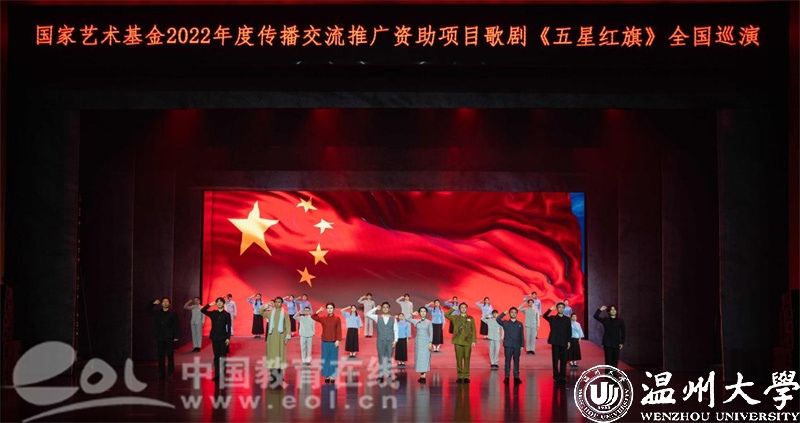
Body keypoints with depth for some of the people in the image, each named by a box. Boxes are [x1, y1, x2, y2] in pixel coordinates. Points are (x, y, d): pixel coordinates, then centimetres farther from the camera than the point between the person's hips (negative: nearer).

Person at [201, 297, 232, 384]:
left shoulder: (227, 314, 0)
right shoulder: (213, 313, 6)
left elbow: (228, 327, -3)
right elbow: (203, 310, -6)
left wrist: (228, 338, -10)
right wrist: (210, 305, -11)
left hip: (223, 338, -2)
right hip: (215, 338, 2)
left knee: (223, 357, 0)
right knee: (216, 357, 7)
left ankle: (223, 375, 6)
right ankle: (217, 375, 11)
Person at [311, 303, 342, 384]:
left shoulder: (337, 318, -3)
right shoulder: (323, 318, 2)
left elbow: (339, 330, -4)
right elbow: (313, 317, -5)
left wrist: (338, 340, -12)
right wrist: (318, 311, -18)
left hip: (334, 342, -2)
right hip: (325, 341, 2)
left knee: (333, 359, 3)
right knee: (326, 359, 6)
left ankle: (332, 376, 9)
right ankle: (327, 376, 13)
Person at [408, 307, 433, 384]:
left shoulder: (429, 322, 1)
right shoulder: (416, 321, 6)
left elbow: (431, 333, -2)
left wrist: (430, 343, -10)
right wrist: (413, 314, 0)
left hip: (426, 341, -2)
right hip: (418, 341, 2)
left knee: (425, 358, -6)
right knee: (419, 358, 2)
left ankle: (423, 376, -7)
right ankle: (421, 376, 7)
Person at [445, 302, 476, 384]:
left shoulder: (471, 318, 9)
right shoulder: (455, 318, 10)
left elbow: (473, 330, 6)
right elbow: (446, 315, -2)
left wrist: (473, 341, -2)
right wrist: (453, 309, 0)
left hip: (468, 342, 0)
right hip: (458, 342, 0)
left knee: (467, 359, -1)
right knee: (459, 359, 1)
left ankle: (466, 376, 4)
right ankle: (460, 376, 7)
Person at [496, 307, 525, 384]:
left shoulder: (519, 324, 8)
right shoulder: (505, 323, 3)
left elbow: (522, 335, 7)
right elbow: (498, 319, -16)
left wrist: (522, 345, 1)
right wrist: (504, 313, -15)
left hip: (517, 346, 1)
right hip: (508, 346, -1)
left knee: (516, 361, 5)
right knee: (507, 361, 2)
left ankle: (516, 377, 9)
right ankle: (507, 377, 7)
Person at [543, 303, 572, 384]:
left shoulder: (567, 319, 8)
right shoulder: (552, 318, 5)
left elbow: (569, 331, 9)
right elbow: (545, 316, -8)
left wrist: (568, 341, 3)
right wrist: (550, 309, -20)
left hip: (564, 343, 1)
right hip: (555, 342, -1)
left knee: (563, 360, 3)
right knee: (555, 360, 1)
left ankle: (563, 377, 9)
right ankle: (556, 377, 5)